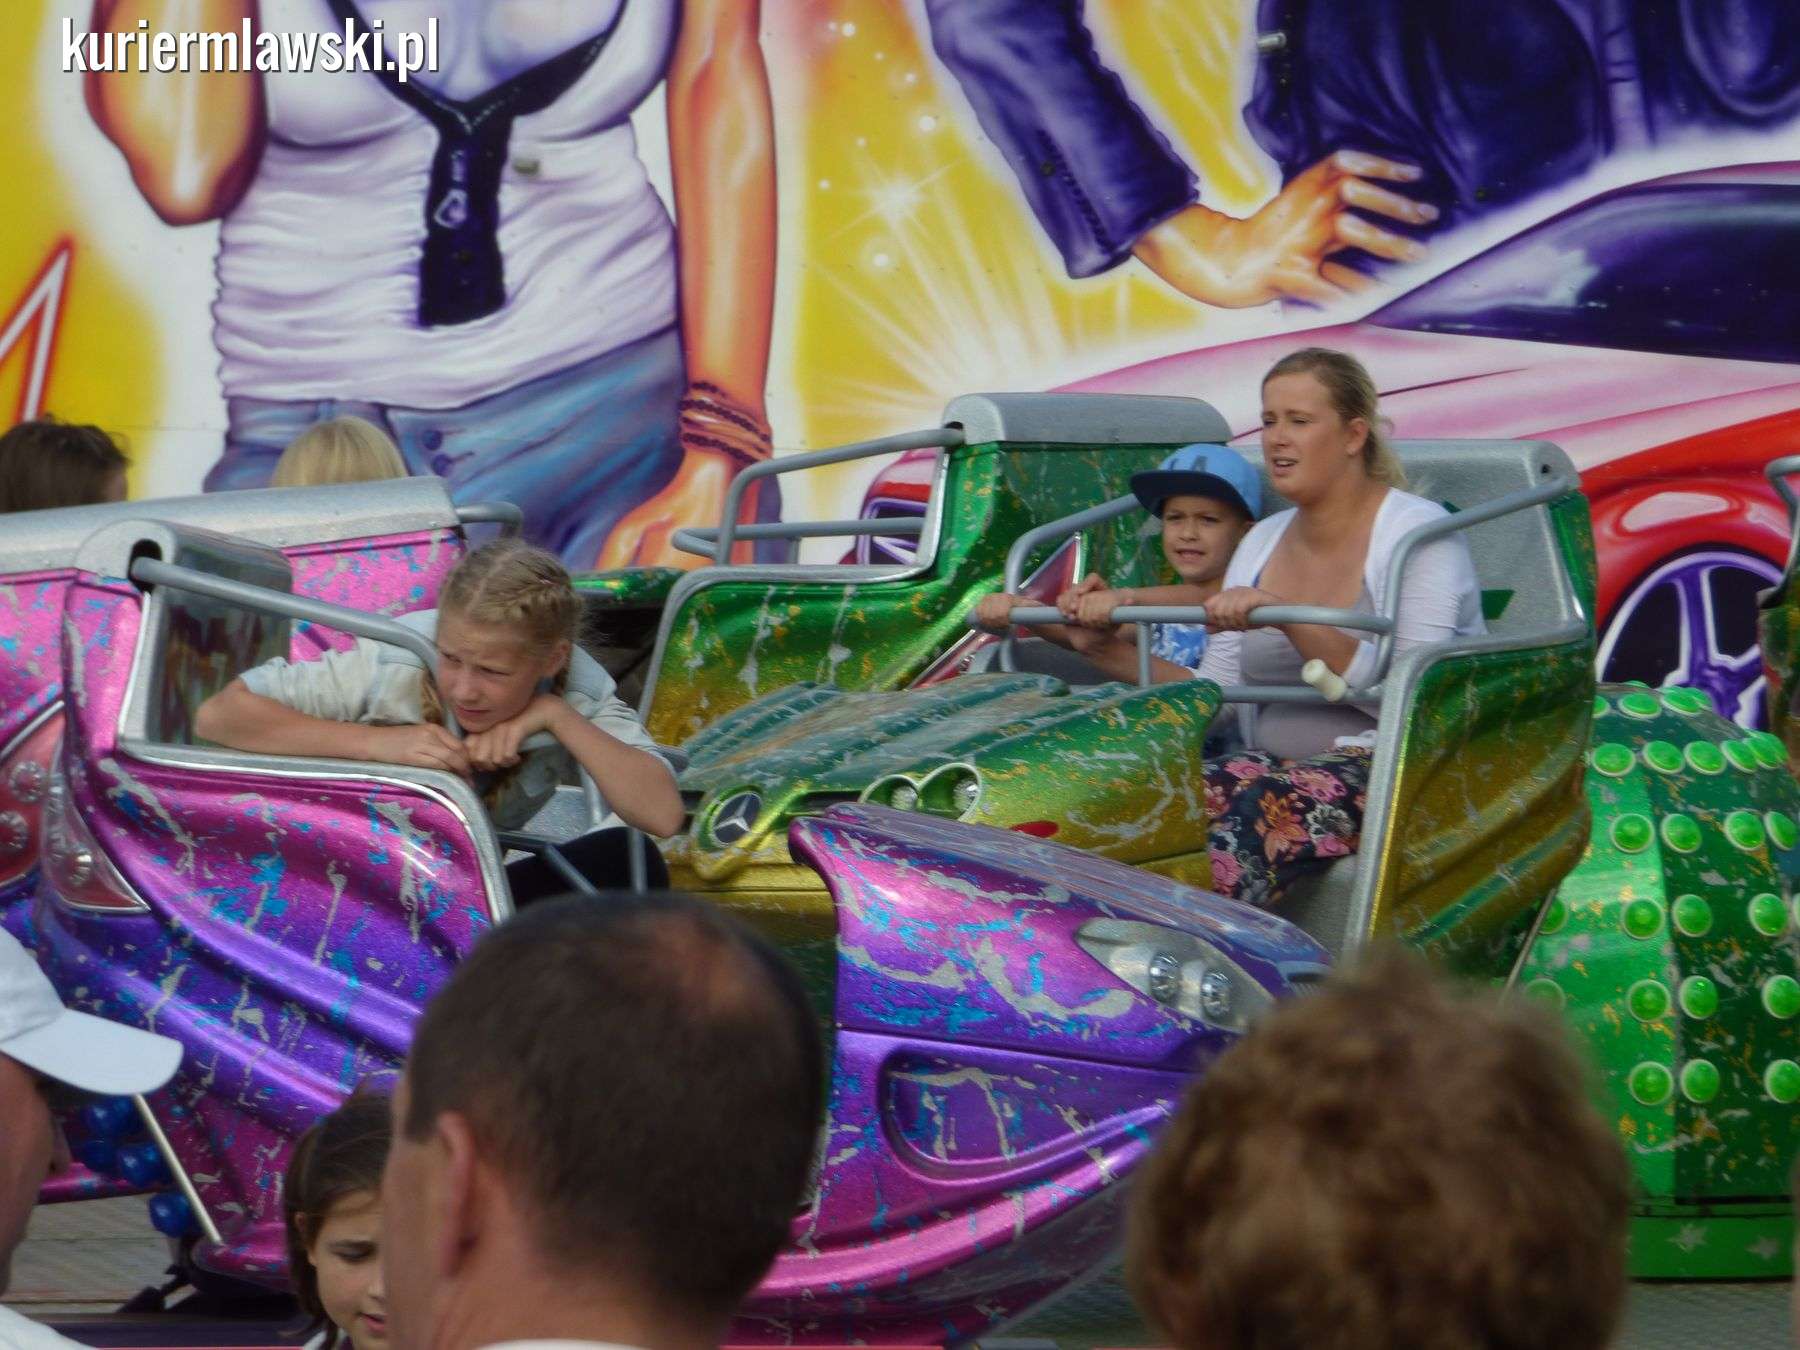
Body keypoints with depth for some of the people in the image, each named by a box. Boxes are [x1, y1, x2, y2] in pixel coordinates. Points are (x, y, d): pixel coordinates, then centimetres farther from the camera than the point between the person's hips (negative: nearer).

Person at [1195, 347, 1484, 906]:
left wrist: (1287, 618, -23)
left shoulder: (1418, 533, -3)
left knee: (1230, 794, -36)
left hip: (1399, 774, -6)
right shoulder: (1262, 541, 18)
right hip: (1279, 771, 6)